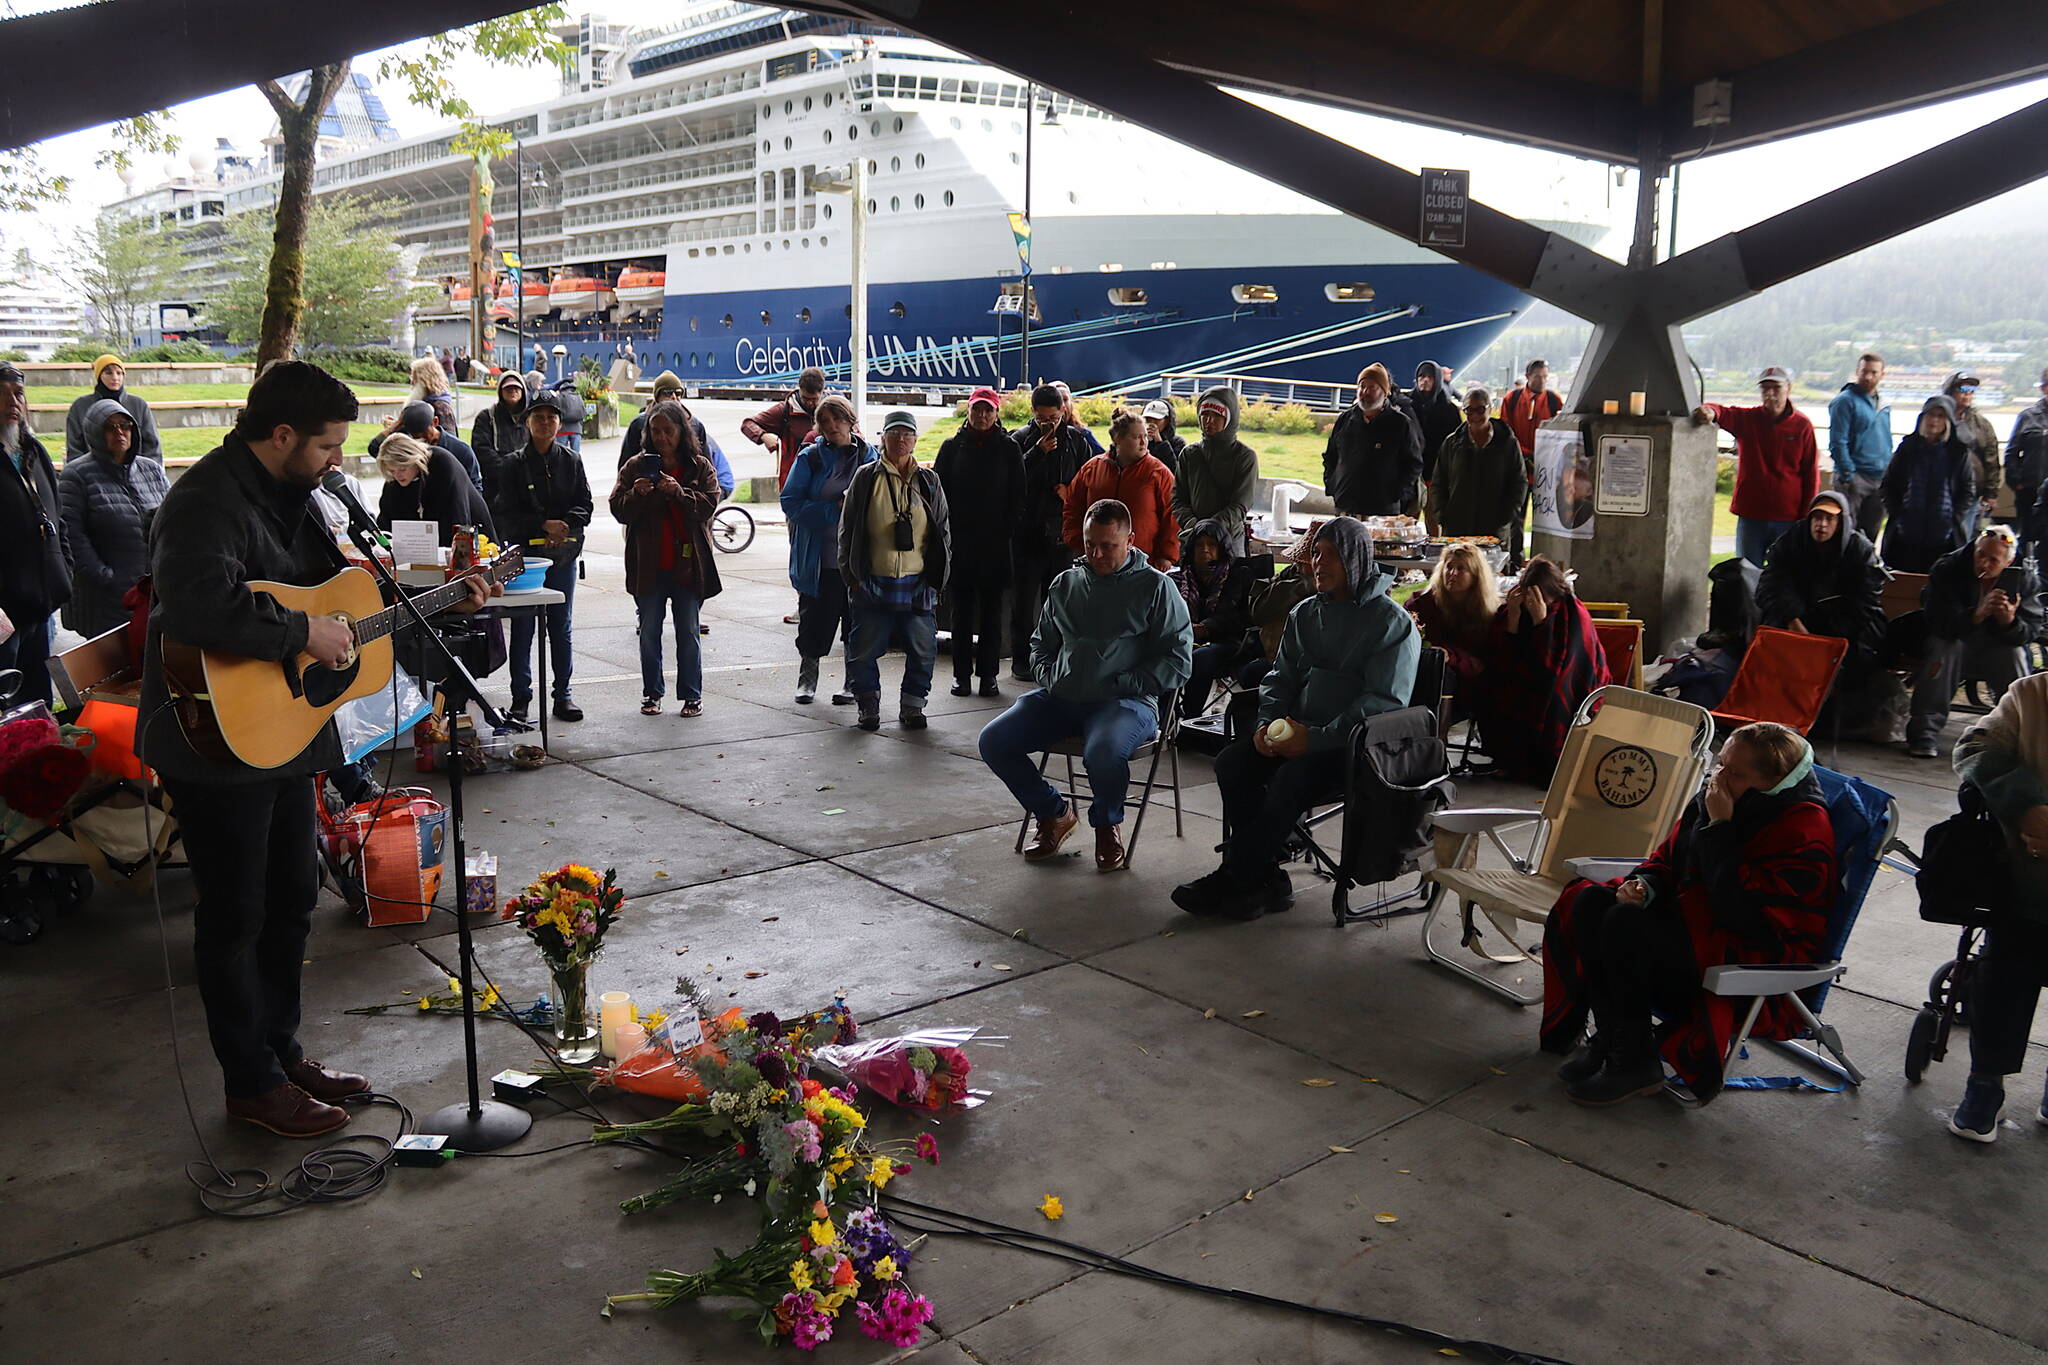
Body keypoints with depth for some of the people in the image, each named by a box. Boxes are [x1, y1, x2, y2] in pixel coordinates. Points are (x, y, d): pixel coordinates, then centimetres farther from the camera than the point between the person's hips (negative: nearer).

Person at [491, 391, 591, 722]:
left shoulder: (571, 461, 6)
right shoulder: (514, 464, 0)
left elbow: (584, 505, 5)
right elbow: (507, 513, -5)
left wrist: (565, 526, -13)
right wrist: (544, 525, -17)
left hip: (563, 554, 2)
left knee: (561, 627, 7)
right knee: (523, 627, 2)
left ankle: (562, 694, 15)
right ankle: (521, 696, 11)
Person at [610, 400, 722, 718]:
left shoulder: (700, 466, 4)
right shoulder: (636, 466, 6)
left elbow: (709, 504, -7)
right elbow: (618, 508, 0)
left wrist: (678, 492, -21)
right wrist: (636, 494, -19)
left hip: (688, 563, -1)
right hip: (648, 565, 1)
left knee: (688, 632, 5)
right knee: (649, 632, 8)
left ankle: (692, 694, 13)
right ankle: (652, 693, 19)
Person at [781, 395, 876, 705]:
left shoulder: (871, 456, 5)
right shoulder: (810, 457, 1)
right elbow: (791, 503, -5)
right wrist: (835, 509, -14)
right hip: (818, 559, -1)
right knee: (815, 620, 7)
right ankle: (807, 677, 27)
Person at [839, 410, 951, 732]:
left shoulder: (929, 481, 8)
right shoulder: (866, 477, 2)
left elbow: (943, 531, 14)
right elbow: (847, 528, 5)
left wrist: (937, 574, 7)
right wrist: (850, 573, 1)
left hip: (917, 583, 2)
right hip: (872, 582, -2)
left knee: (923, 650, 4)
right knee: (864, 650, 3)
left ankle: (912, 706, 18)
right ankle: (868, 707, 19)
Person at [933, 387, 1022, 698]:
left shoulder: (1008, 448, 5)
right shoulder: (953, 447, 6)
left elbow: (1017, 496, 4)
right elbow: (938, 491, 5)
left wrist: (1004, 529, -3)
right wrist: (949, 529, -2)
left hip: (995, 543, -1)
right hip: (959, 542, 1)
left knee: (991, 609, 3)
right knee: (962, 608, 3)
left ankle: (988, 673, 10)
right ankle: (962, 674, 9)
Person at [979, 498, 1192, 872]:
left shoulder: (1156, 587, 3)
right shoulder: (1065, 585, 19)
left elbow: (1177, 660, -3)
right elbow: (1040, 646, 29)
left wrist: (1120, 684, -11)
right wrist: (1050, 678, 7)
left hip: (1126, 702, -5)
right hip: (1060, 699, 5)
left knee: (1103, 753, -37)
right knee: (993, 741, -12)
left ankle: (1108, 824, -2)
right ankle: (1053, 813, 11)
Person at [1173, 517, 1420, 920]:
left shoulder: (1392, 622, -5)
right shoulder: (1305, 614, 15)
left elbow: (1384, 701, -13)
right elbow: (1280, 677, 19)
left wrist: (1317, 738, -21)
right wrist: (1267, 724, -3)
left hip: (1356, 746, -6)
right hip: (1300, 734, 6)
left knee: (1293, 777, -33)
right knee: (1231, 763, -19)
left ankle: (1233, 879, -20)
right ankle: (1268, 880, -18)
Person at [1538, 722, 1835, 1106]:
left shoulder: (1803, 830, -20)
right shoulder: (1714, 798, 4)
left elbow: (1740, 913, -28)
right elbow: (1667, 856, 17)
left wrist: (1719, 827, -26)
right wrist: (1644, 884, -7)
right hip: (1694, 923, 9)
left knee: (1626, 924, -28)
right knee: (1590, 902, -8)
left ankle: (1634, 1063, -16)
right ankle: (1610, 1036, -5)